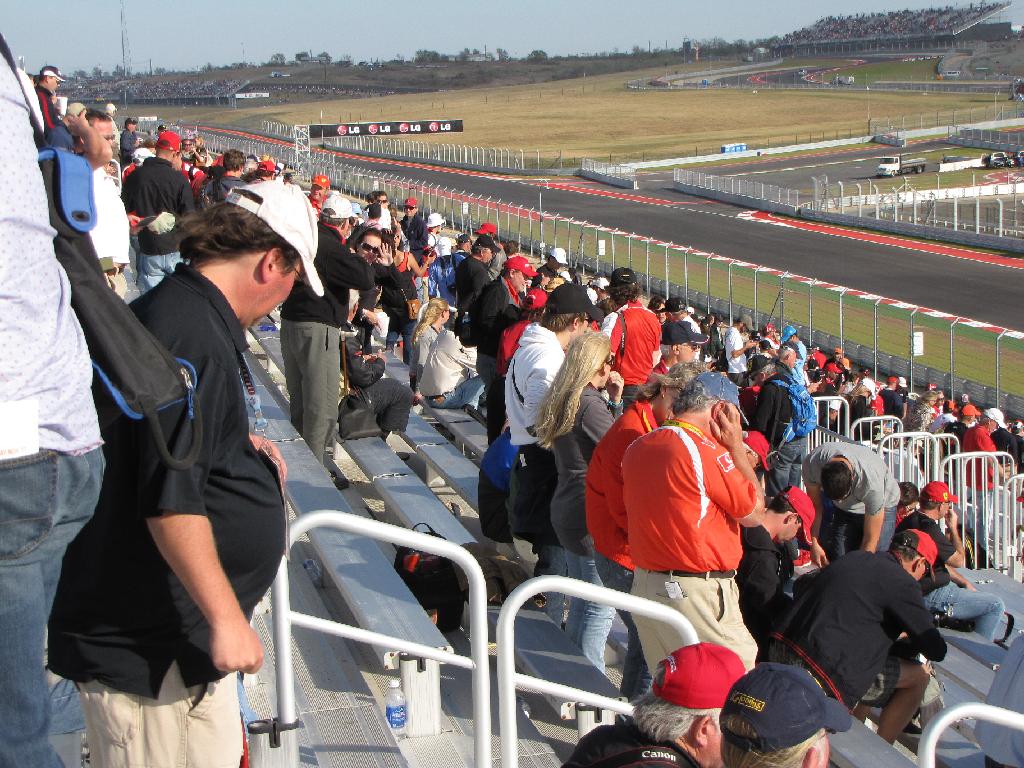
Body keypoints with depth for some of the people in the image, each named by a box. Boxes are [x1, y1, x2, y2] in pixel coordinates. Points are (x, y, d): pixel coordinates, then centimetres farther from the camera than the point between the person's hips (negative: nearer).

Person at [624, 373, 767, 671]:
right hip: (696, 591, -8)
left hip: (644, 583, 8)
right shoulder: (707, 451, -15)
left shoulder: (636, 448, 9)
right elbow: (754, 514, -6)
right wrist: (736, 447, -1)